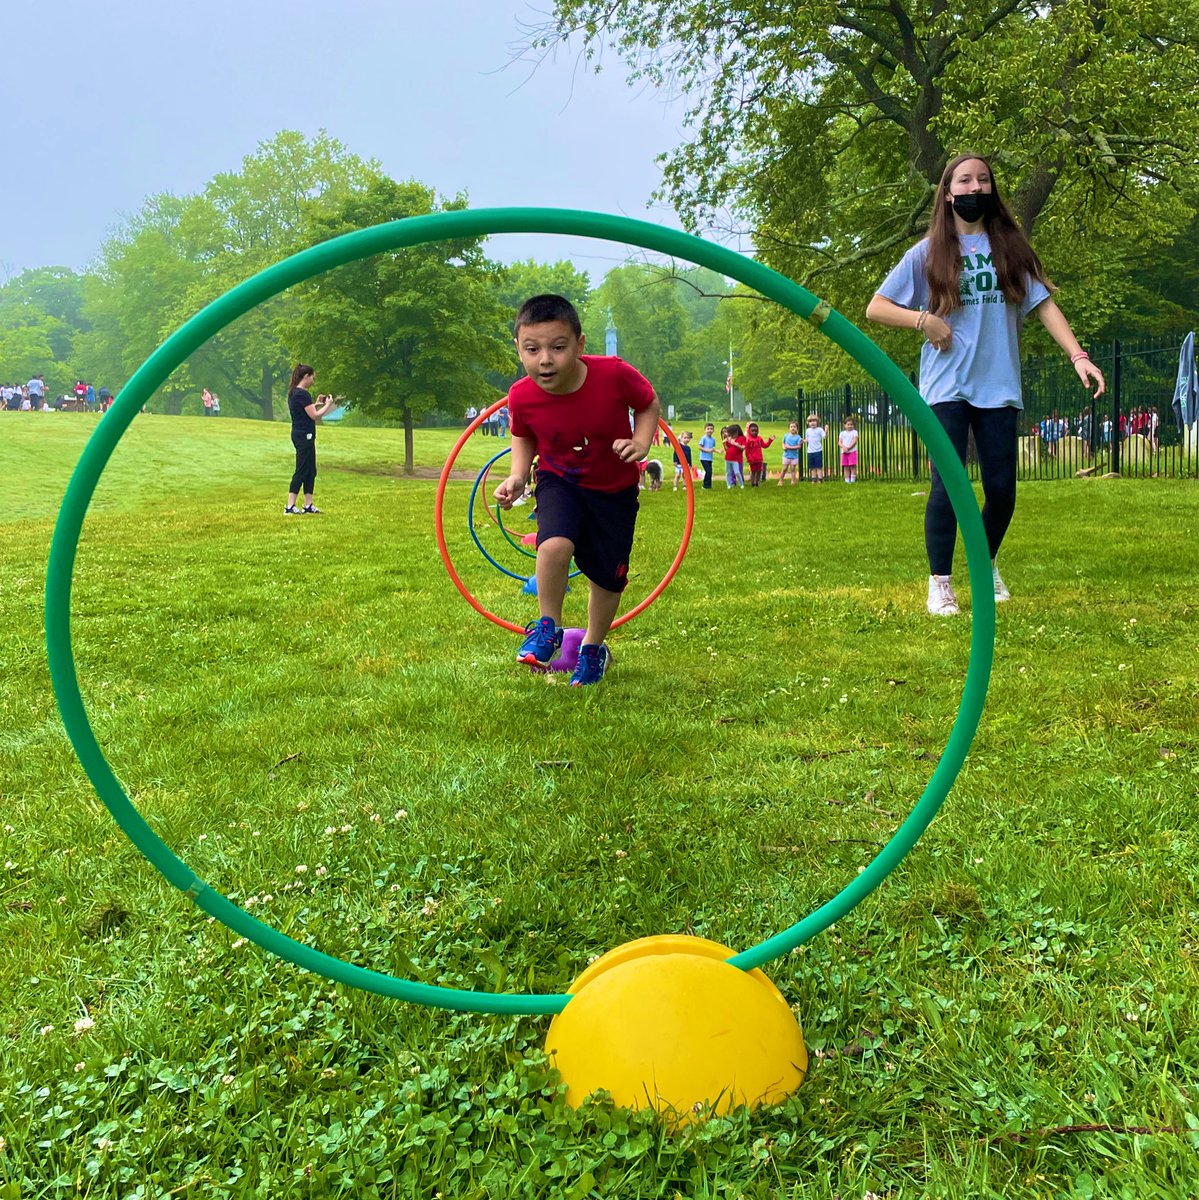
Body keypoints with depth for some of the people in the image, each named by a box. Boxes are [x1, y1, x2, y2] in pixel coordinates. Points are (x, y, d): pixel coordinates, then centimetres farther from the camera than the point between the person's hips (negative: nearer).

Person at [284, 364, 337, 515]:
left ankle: (308, 505, 16)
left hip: (299, 434, 10)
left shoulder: (293, 392, 12)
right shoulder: (302, 394, -17)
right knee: (301, 471, -6)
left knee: (310, 471, 13)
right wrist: (328, 405, -4)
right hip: (304, 436, -10)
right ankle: (290, 507, -6)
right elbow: (314, 416, -17)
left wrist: (317, 403, 13)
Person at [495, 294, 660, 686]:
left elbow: (649, 404, -7)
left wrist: (641, 443, -24)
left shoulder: (615, 374, -29)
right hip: (560, 481, 0)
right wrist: (517, 476, -14)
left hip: (615, 489, 0)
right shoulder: (521, 397, -22)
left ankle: (594, 646, 37)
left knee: (609, 577, 9)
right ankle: (548, 627, -3)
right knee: (555, 544, -29)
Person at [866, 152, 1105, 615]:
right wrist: (924, 320, -12)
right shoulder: (928, 253, 5)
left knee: (1002, 489, 3)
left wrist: (1078, 355, -7)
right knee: (949, 484, -10)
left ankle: (987, 565, 28)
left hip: (999, 386, 2)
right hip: (947, 387, -2)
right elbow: (875, 308, 4)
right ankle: (940, 583, 1)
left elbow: (1044, 304, 4)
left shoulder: (1009, 247, 10)